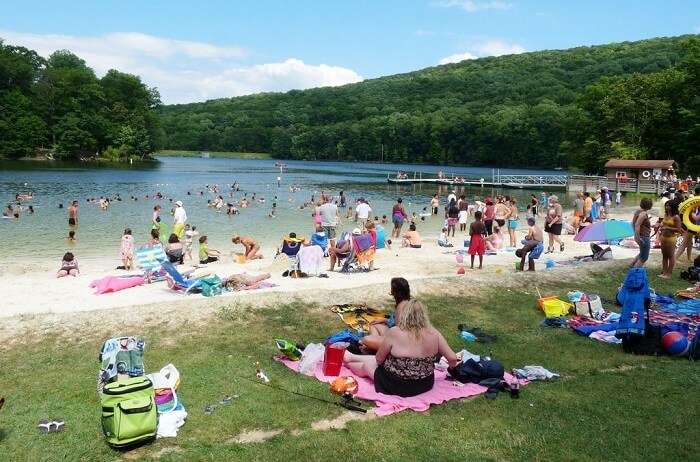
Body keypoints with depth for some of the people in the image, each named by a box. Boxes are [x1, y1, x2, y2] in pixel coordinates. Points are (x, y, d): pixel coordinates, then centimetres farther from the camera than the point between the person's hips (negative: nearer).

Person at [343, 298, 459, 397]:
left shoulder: (394, 333, -21)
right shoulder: (434, 334, -12)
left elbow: (379, 359, -8)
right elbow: (453, 359, -8)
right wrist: (451, 370, 13)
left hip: (399, 387, -5)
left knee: (366, 366, 24)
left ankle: (349, 359, 52)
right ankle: (351, 357, 48)